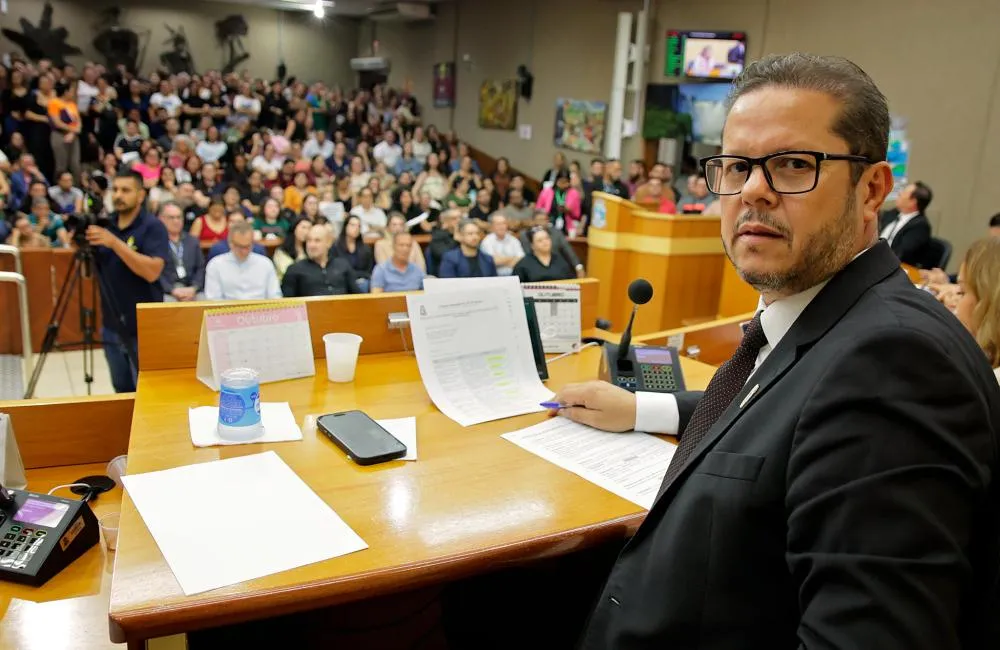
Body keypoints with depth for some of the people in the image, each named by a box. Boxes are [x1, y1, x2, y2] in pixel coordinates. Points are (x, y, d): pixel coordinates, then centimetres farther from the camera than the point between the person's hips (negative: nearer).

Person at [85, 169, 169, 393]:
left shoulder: (153, 227, -11)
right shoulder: (105, 224, 7)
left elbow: (152, 271, -24)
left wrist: (114, 242, -28)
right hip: (112, 326, 6)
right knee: (122, 390, 16)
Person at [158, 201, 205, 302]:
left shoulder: (192, 241, 20)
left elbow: (201, 268, 13)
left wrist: (194, 288, -4)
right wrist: (172, 290, -14)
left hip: (192, 291, 3)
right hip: (166, 292, -3)